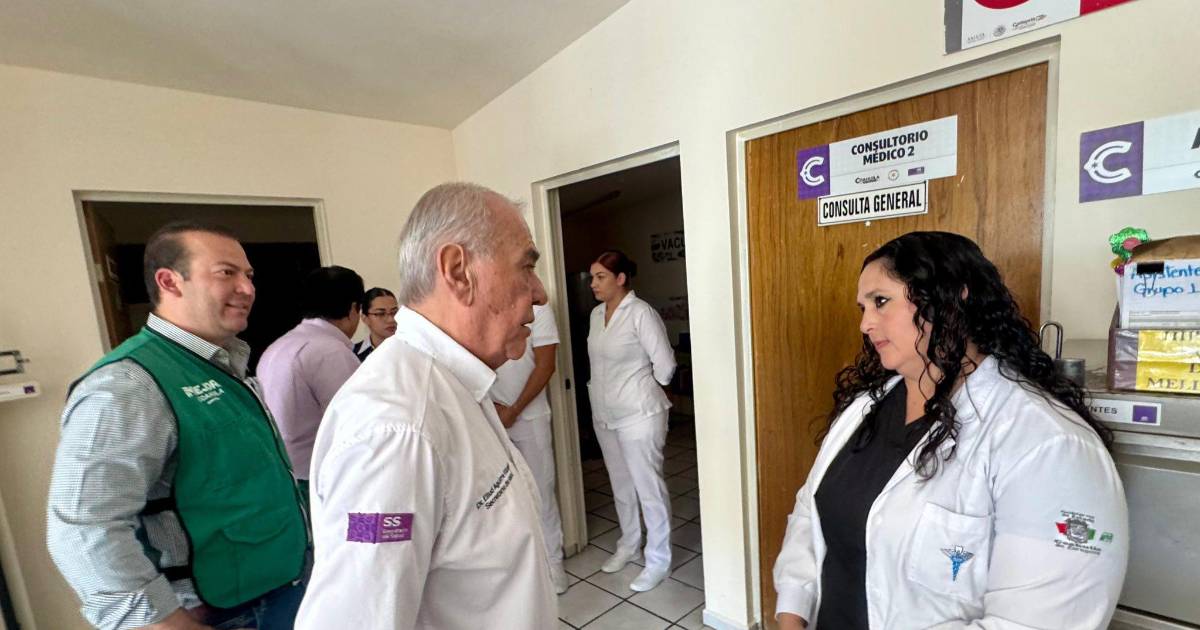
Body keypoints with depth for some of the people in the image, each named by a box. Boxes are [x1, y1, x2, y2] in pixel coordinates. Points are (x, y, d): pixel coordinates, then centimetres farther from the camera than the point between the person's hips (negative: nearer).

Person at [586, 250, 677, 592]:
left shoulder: (641, 313, -16)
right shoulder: (596, 314, 6)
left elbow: (664, 364, -13)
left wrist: (644, 390, -1)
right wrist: (605, 390, 12)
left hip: (638, 415, -7)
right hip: (604, 415, 8)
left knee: (648, 487, 5)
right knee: (621, 485, 21)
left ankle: (658, 560, 23)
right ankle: (629, 545, 40)